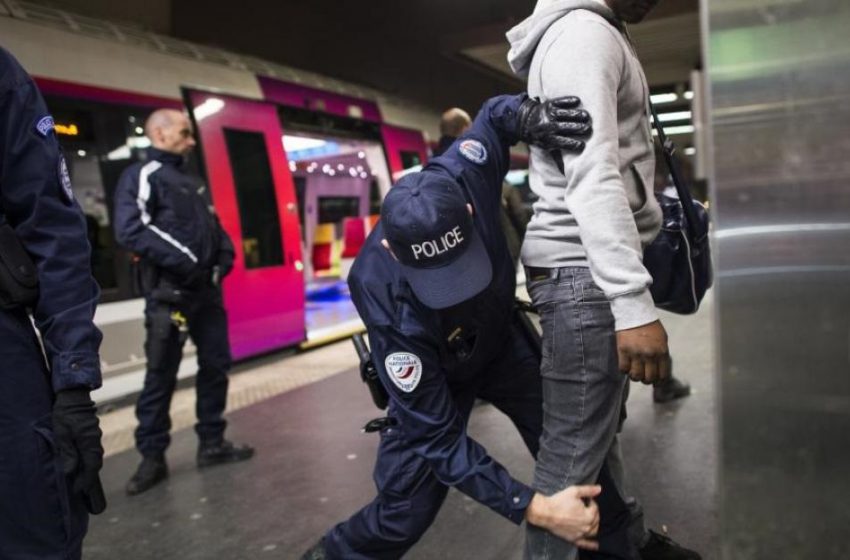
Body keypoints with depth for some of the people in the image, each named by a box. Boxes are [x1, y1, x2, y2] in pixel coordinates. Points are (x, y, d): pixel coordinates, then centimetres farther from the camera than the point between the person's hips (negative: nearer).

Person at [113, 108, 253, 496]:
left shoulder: (191, 182, 21)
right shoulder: (141, 175, -5)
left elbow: (213, 226, 24)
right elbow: (130, 230, -19)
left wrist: (224, 257, 3)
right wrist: (183, 261, -20)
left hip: (207, 290, 8)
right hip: (169, 292, -8)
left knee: (215, 366, 11)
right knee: (161, 376, -1)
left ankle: (212, 444, 22)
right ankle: (152, 458, 11)